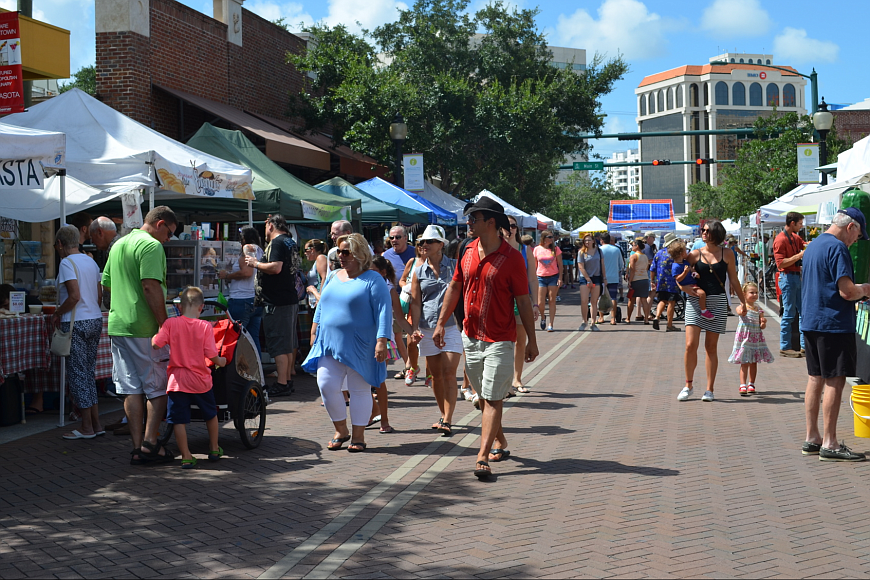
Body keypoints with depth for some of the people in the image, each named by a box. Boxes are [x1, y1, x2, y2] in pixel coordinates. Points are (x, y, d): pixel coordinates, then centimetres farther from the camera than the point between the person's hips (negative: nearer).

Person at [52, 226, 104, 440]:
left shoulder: (67, 263, -12)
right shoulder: (91, 262, 13)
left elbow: (74, 296, -20)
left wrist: (58, 313, -7)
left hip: (77, 324, -8)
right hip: (95, 320, 8)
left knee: (77, 373, -2)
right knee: (89, 372, 13)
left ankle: (87, 428, 1)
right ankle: (96, 424, 14)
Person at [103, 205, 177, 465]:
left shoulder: (118, 245, 18)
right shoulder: (152, 246, -10)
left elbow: (106, 283, 24)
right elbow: (151, 287, -20)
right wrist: (164, 324, -18)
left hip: (118, 325, 8)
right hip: (145, 327, -8)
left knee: (131, 388, 8)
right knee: (158, 386, 4)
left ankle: (137, 448, 8)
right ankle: (150, 443, -2)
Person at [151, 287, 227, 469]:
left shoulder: (171, 323, -8)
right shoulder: (205, 326, -9)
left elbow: (155, 344, -13)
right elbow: (212, 355, -12)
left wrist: (155, 335, 9)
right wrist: (221, 362, 9)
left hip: (177, 379, -1)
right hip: (200, 380, 1)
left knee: (178, 420, 6)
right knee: (211, 414, 22)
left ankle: (186, 457, 4)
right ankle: (214, 449, 34)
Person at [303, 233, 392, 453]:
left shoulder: (373, 279, -5)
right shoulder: (333, 276, 14)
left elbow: (384, 311, -12)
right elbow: (321, 306, 24)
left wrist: (382, 340, -19)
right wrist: (314, 331, 18)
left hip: (360, 346, -5)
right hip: (330, 343, 5)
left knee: (359, 389, 3)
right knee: (326, 385, -3)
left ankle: (358, 436, 13)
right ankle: (341, 431, 14)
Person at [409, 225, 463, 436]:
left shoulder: (455, 267, 1)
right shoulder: (419, 272, 7)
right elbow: (415, 303, 7)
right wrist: (414, 329, -4)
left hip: (452, 326, -3)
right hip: (429, 329, 3)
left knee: (448, 373, -9)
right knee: (435, 375, 9)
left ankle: (447, 421, -9)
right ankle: (444, 415, 24)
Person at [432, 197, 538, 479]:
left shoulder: (511, 257, -11)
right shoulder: (468, 252, 6)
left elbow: (523, 301, -8)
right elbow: (454, 287, 16)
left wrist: (532, 340, -6)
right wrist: (441, 324, 14)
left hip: (499, 339, -6)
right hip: (470, 337, 6)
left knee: (492, 400, -9)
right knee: (484, 397, 15)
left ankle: (482, 458, -14)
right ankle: (500, 444, 32)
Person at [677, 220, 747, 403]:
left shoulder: (727, 255, 6)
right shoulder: (695, 254, 5)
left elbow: (734, 280, 13)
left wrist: (743, 302, 12)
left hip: (717, 302, 0)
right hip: (695, 301, 0)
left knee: (711, 347, 4)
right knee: (691, 345, -9)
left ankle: (709, 389, 11)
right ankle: (688, 385, 9)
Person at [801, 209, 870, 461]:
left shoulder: (812, 246, 15)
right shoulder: (837, 248, -15)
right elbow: (847, 291, -22)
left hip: (811, 323, 9)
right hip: (834, 324, -9)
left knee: (816, 379, 12)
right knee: (835, 381, -5)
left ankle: (811, 439, 17)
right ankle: (830, 444, -4)